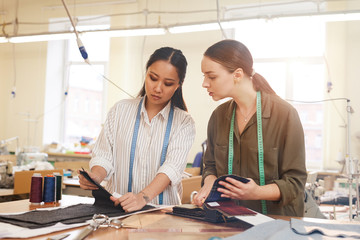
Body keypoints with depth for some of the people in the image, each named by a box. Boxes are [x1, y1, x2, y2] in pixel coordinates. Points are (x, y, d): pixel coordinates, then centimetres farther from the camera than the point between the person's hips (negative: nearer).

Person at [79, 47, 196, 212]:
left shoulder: (184, 122, 5)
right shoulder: (120, 110, 12)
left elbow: (173, 166, -10)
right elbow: (104, 155, 7)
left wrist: (143, 197, -27)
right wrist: (95, 177, -16)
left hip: (162, 211, -1)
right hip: (116, 207, 1)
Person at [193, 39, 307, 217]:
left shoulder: (284, 114, -6)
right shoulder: (218, 116, 10)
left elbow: (295, 181, -5)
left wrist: (257, 192, -21)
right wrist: (209, 182, -1)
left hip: (277, 220, -3)